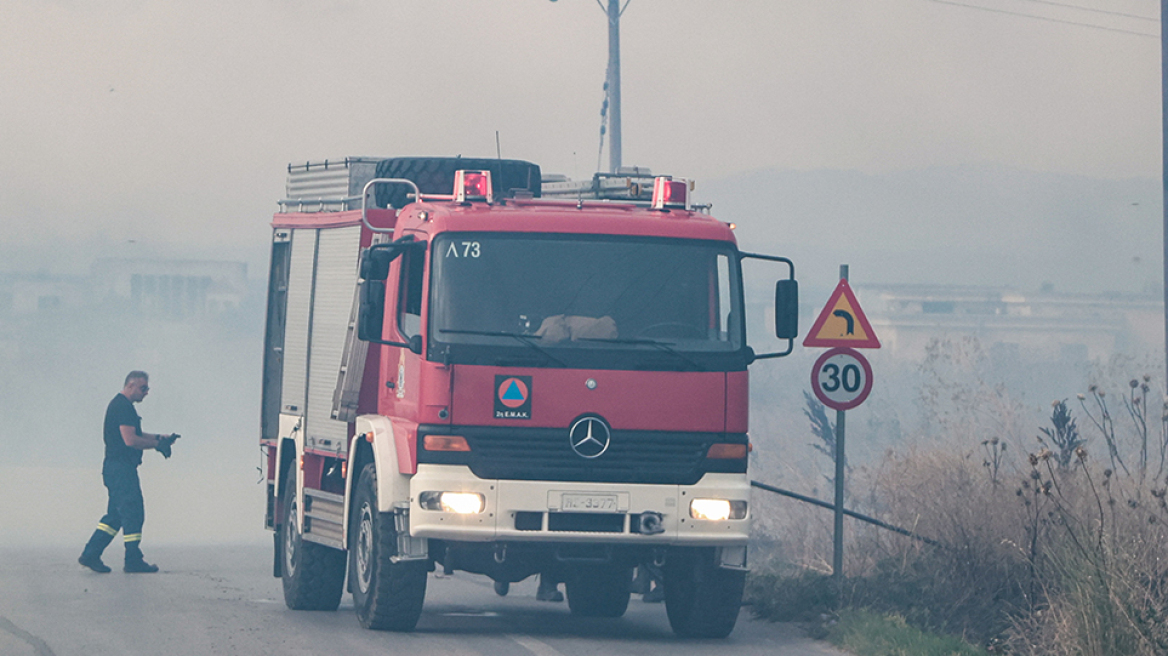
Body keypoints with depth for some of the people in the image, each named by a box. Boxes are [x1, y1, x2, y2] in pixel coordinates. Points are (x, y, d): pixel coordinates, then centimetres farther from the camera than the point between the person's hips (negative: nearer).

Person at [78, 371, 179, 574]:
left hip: (116, 468, 11)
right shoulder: (123, 407, -14)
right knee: (133, 513, -6)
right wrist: (158, 444, -13)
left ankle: (90, 555, 11)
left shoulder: (120, 405, 20)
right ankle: (133, 561, -1)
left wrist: (160, 438, 14)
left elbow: (136, 435, 27)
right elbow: (130, 440, -22)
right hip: (121, 468, -11)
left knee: (116, 515, 12)